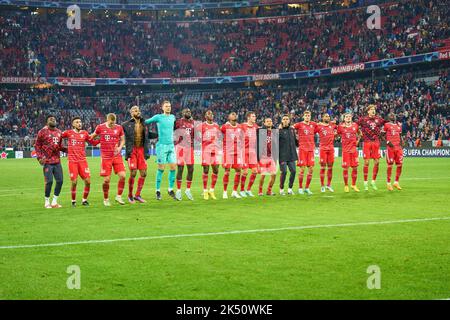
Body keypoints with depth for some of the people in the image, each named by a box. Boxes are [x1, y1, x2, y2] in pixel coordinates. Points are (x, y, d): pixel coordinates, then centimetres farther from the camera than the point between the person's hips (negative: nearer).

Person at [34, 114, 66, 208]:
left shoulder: (59, 132, 13)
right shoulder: (42, 132, -4)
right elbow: (37, 146, -2)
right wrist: (40, 157, -13)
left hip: (57, 161, 6)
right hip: (47, 161, -6)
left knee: (60, 181, 4)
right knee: (49, 181, -8)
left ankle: (54, 201, 17)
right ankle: (47, 202, 8)